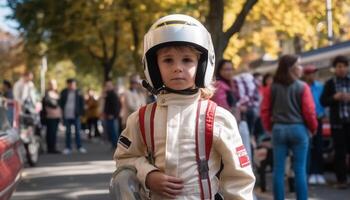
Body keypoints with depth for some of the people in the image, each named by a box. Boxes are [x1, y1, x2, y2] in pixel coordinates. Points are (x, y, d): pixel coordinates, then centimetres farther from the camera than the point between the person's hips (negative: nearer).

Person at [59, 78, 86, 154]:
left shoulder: (78, 92, -1)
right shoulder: (64, 92, 1)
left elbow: (82, 103, 3)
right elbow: (60, 102, 8)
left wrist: (80, 112, -4)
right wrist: (63, 111, -1)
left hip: (75, 115, -1)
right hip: (67, 116, 1)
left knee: (77, 132, 3)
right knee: (67, 132, 7)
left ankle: (79, 147, 11)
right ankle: (68, 148, 13)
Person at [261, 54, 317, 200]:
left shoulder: (273, 87, 2)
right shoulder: (302, 87, -7)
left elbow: (265, 109, 2)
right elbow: (309, 111, -9)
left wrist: (269, 127, 14)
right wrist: (313, 128, 6)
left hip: (278, 129, 3)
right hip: (298, 129, -3)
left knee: (278, 170, 6)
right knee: (300, 170, 3)